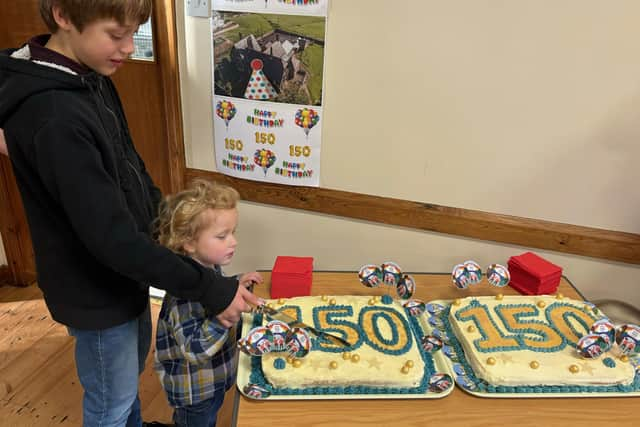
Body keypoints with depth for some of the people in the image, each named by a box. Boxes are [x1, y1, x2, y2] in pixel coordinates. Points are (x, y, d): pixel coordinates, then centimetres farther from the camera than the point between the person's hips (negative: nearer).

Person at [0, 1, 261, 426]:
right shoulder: (52, 117, -31)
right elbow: (110, 236, -31)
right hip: (97, 290, -8)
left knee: (135, 364, 30)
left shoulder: (92, 79, -2)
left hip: (123, 271, 9)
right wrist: (210, 288, -27)